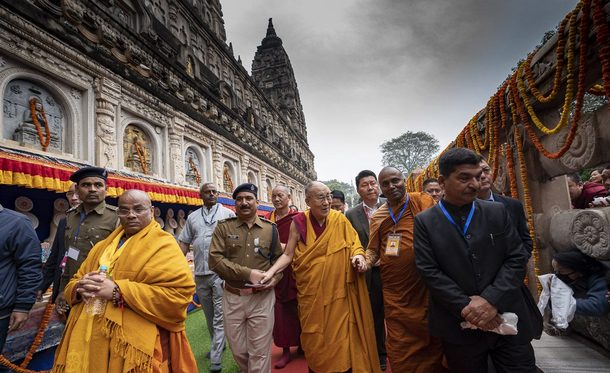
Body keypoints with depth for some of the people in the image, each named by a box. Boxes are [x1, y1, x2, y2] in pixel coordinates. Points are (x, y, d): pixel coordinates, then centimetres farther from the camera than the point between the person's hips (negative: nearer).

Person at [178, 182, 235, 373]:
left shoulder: (228, 214, 1)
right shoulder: (192, 217, 12)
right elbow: (184, 242, 12)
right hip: (200, 273, 4)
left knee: (220, 316, -2)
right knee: (209, 314, 18)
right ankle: (218, 344, 38)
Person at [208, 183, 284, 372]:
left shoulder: (270, 229, 2)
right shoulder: (224, 227, -2)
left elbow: (279, 258, 10)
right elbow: (215, 259, -12)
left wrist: (274, 278, -11)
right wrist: (248, 273, -18)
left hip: (262, 297, -1)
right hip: (232, 297, 1)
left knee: (260, 353, 7)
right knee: (238, 351, 19)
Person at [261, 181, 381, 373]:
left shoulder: (340, 220, -6)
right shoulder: (299, 223, -7)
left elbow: (354, 244, 4)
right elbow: (288, 254, -4)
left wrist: (358, 256, -17)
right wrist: (271, 271, -19)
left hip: (337, 291, 0)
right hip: (311, 292, 0)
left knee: (340, 334, 9)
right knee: (314, 338, 12)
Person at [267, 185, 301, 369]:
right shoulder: (267, 219, 6)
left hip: (293, 270, -3)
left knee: (296, 308, 9)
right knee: (280, 310, 6)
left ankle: (302, 344, 31)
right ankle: (285, 350, 21)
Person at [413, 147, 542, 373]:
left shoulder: (498, 212, 3)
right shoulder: (425, 221, -4)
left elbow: (517, 258, -1)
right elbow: (429, 271, -9)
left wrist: (491, 299, -14)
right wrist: (466, 307, -15)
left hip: (508, 318, 2)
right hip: (459, 326, -1)